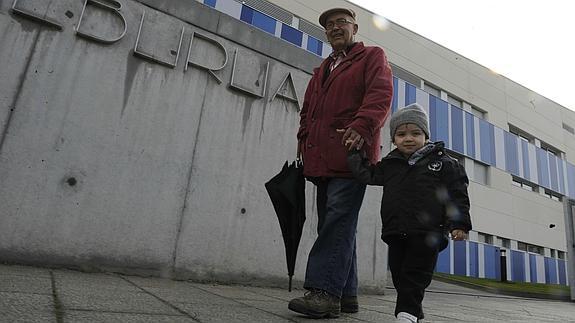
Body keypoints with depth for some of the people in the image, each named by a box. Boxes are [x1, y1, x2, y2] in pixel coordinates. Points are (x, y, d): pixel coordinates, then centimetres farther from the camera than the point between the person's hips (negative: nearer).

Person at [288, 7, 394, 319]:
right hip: (322, 161, 7)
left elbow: (380, 94, -8)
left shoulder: (372, 57, 10)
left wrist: (361, 126, -25)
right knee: (336, 226, 6)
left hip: (351, 155, -7)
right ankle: (346, 295, 12)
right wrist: (304, 142, 14)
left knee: (337, 222, -15)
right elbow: (307, 109, 28)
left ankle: (325, 292, -15)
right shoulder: (322, 69, 30)